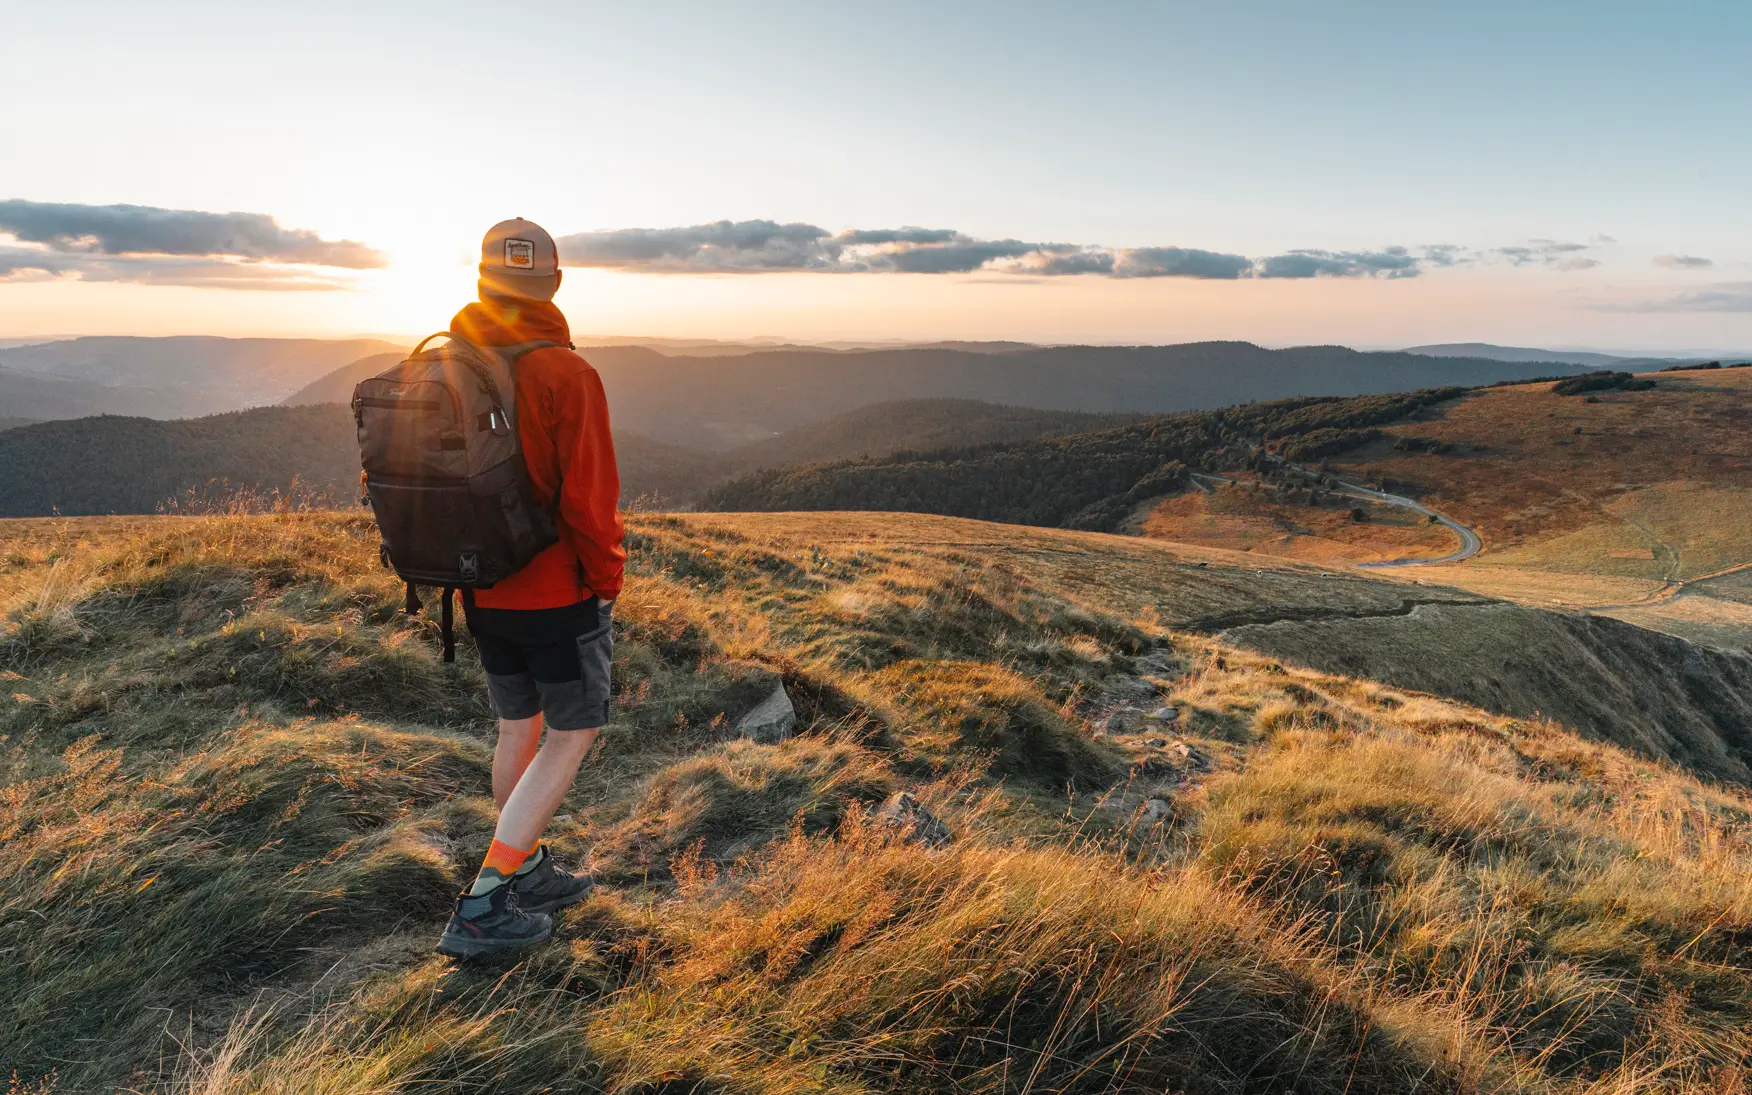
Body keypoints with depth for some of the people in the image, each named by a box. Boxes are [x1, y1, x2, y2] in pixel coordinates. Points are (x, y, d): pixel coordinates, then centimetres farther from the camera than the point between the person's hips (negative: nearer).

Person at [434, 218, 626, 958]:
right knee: (571, 736, 8)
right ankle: (483, 906, 5)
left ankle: (527, 873, 35)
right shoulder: (565, 374, -18)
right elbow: (590, 496, -20)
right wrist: (607, 579, -5)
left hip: (483, 592, 6)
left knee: (518, 729, 19)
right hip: (557, 591, -6)